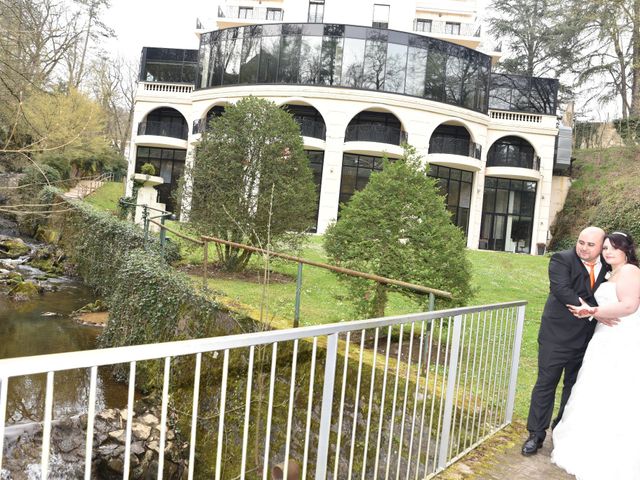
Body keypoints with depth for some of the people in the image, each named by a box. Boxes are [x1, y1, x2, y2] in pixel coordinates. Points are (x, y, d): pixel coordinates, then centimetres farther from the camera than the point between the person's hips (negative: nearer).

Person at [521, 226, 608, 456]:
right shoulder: (562, 259, -10)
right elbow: (562, 290, -23)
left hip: (587, 339, 5)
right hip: (558, 334, -5)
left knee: (575, 385, 17)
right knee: (546, 383, 1)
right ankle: (536, 434, 13)